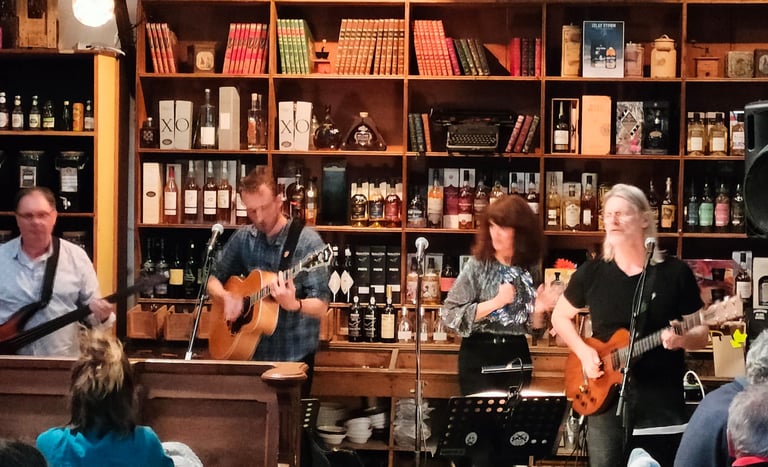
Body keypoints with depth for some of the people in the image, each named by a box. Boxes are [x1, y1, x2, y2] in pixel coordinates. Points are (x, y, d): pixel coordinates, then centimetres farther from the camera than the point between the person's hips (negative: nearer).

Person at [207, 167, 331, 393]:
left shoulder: (308, 241, -12)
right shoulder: (243, 238, 3)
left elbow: (321, 307, -15)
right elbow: (213, 281, 12)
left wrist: (293, 304, -35)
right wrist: (226, 297, -9)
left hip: (295, 356, -4)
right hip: (250, 350, 4)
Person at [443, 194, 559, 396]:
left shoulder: (528, 271, 4)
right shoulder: (477, 265, -7)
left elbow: (534, 328, 11)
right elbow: (450, 315, -14)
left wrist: (539, 310, -10)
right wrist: (496, 302, -20)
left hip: (517, 356, 4)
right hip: (479, 356, -4)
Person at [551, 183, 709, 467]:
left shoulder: (675, 272, -3)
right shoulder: (592, 272, 3)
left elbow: (701, 333, 2)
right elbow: (560, 316, 15)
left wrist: (683, 338, -21)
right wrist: (583, 352, -1)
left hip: (661, 401, -2)